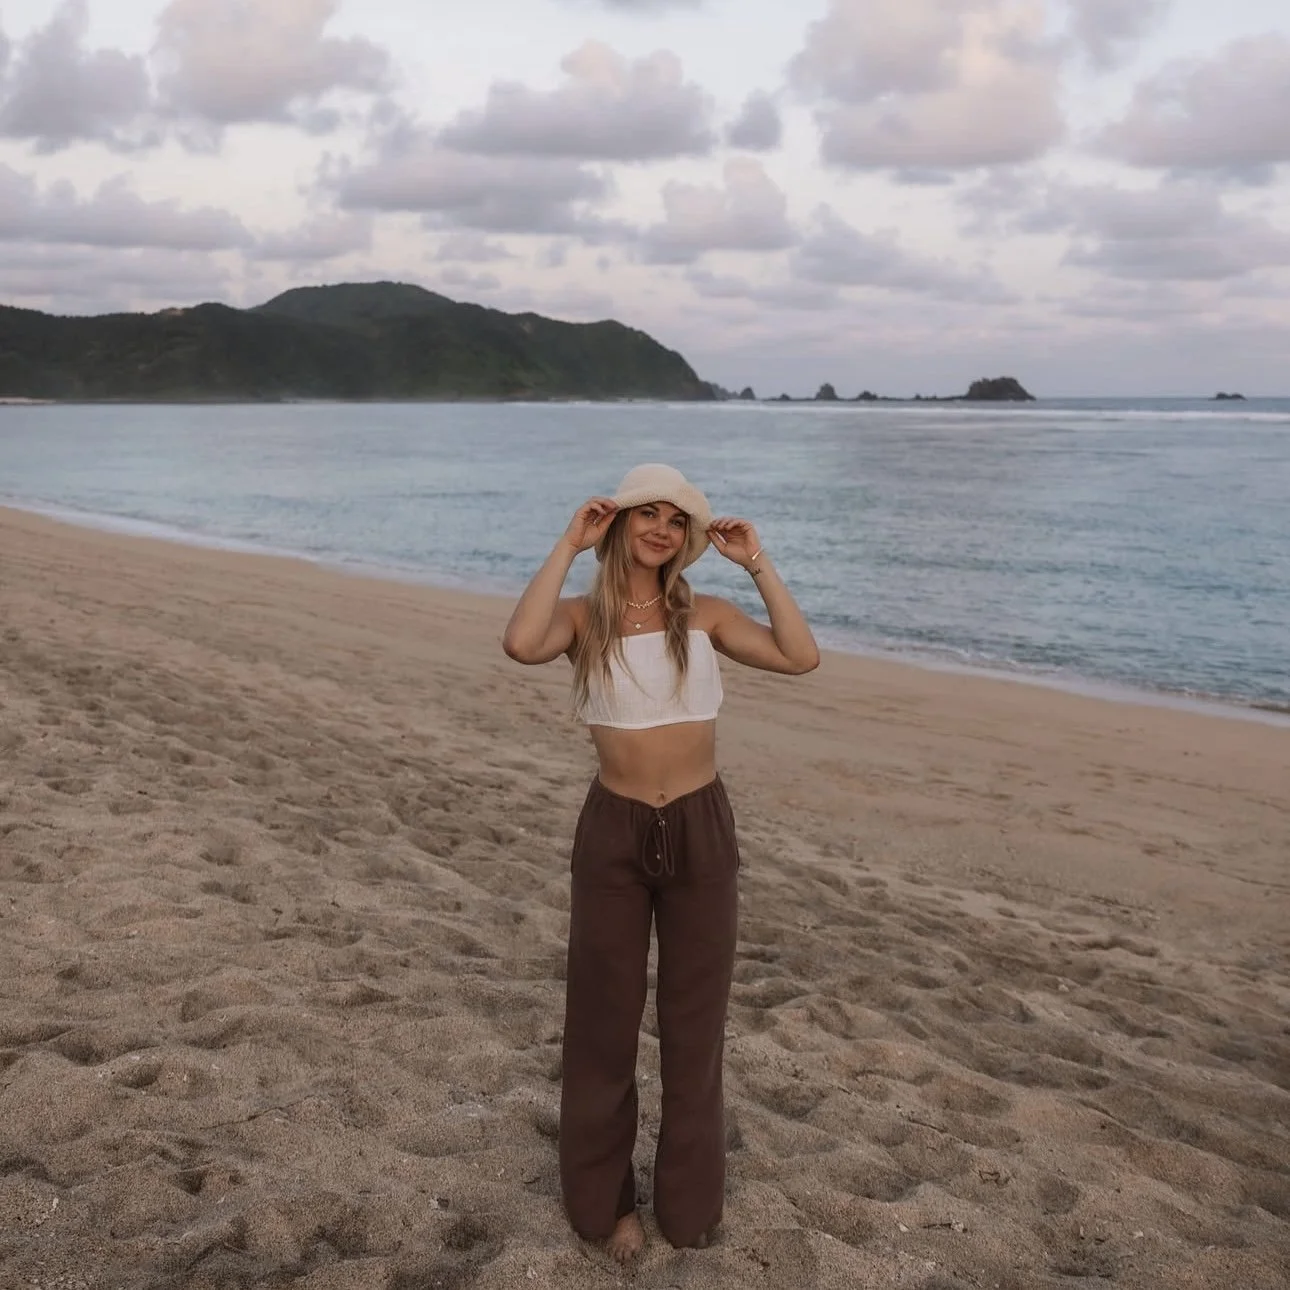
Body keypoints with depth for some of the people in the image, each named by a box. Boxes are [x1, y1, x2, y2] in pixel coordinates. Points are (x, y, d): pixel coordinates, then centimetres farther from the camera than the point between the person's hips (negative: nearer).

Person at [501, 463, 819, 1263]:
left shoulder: (706, 616, 3)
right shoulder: (583, 617, -4)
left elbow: (802, 657, -9)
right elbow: (521, 644, -27)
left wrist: (758, 563, -6)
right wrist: (569, 545, -17)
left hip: (701, 830, 2)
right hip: (614, 832, -1)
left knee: (694, 1018, 13)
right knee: (605, 1018, 11)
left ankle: (690, 1195, 32)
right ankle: (606, 1198, 31)